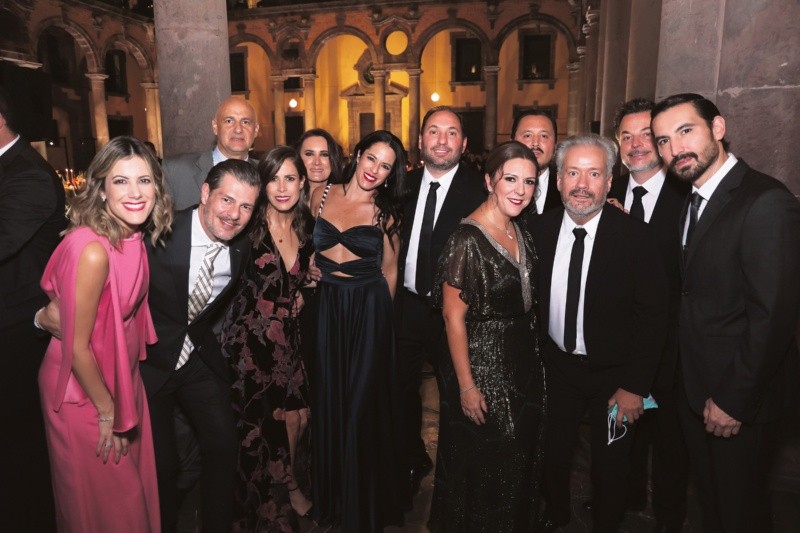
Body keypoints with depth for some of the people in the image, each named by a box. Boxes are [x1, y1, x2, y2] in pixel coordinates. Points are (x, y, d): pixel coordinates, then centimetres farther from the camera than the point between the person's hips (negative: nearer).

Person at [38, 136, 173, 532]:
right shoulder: (92, 250, -29)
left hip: (122, 378, 7)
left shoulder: (134, 237, -5)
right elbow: (77, 347, -22)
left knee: (135, 479, 24)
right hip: (83, 392, -7)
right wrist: (107, 412, -11)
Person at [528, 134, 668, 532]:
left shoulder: (635, 237, -18)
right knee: (553, 457, 20)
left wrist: (635, 386, -15)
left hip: (614, 375, -3)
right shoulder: (539, 228, -8)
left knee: (610, 470, 15)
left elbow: (652, 316, -14)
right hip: (556, 365, 3)